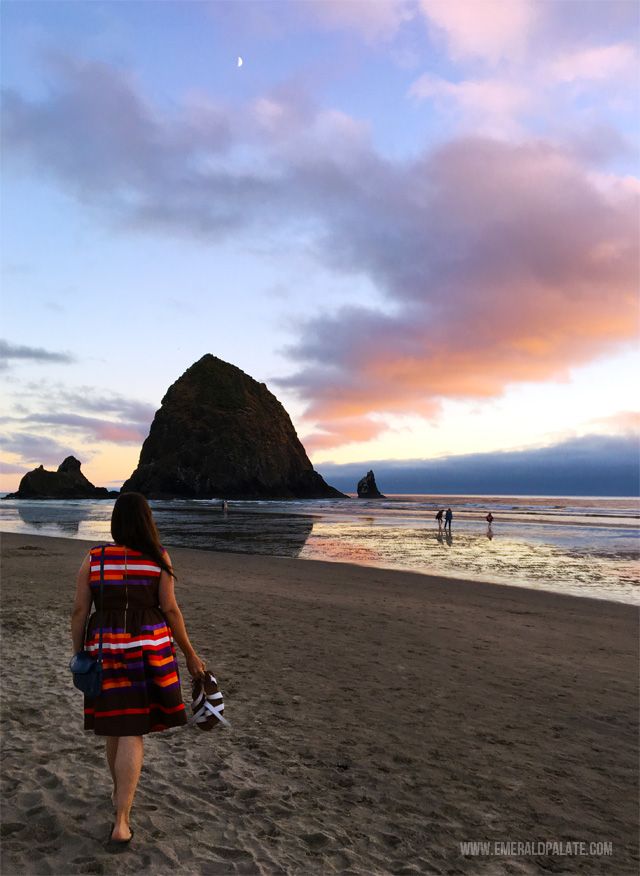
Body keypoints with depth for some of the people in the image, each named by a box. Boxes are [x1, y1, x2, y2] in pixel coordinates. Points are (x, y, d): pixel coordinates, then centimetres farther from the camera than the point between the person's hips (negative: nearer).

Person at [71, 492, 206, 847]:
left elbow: (79, 611, -1)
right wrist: (190, 655, 1)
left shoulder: (93, 558, -2)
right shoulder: (159, 557, -7)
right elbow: (170, 610, -8)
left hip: (106, 649, 2)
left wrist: (78, 656, 10)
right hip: (149, 650, -2)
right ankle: (120, 822, -1)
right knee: (132, 734, 4)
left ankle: (120, 792, 41)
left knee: (116, 724, 22)